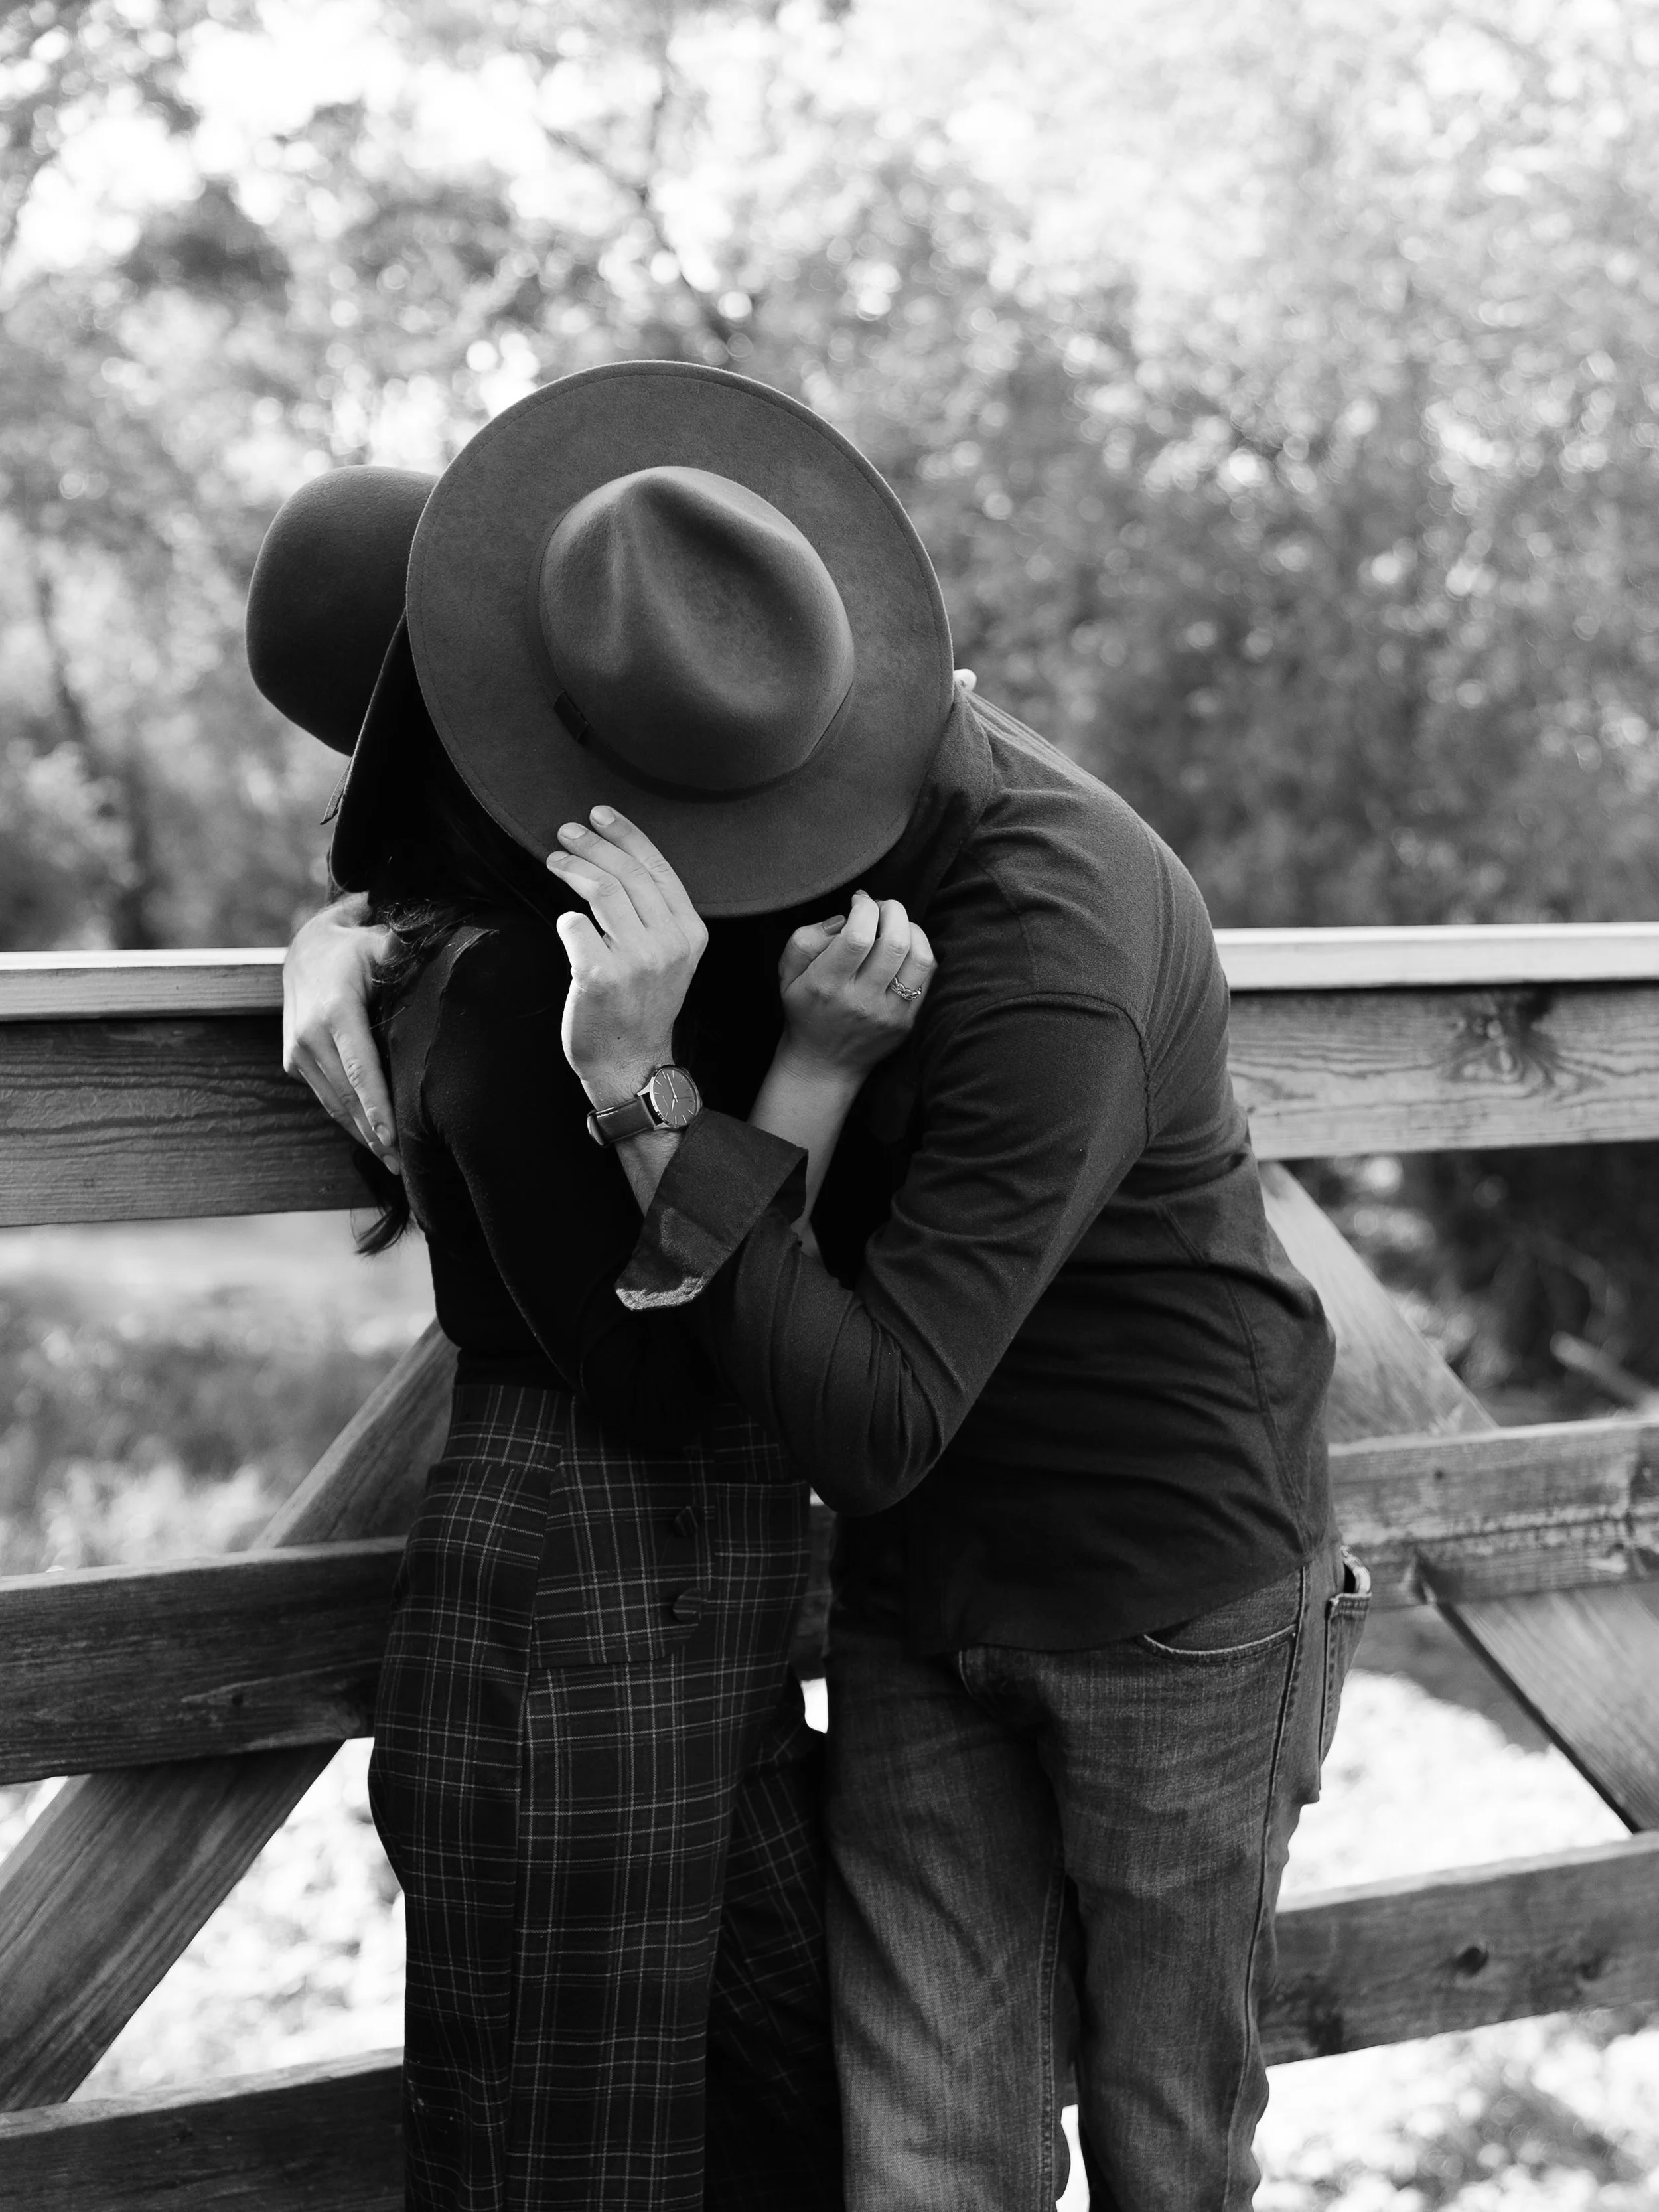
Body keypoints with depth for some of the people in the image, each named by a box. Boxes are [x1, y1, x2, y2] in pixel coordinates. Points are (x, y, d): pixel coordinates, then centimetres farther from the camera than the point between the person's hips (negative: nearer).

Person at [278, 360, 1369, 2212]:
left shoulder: (1054, 969, -32)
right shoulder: (838, 763, -8)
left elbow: (868, 1427, -32)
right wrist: (342, 940, -14)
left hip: (1176, 1591, -6)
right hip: (924, 1586, 6)